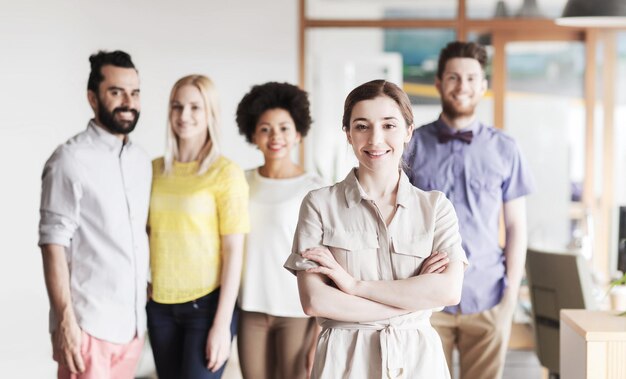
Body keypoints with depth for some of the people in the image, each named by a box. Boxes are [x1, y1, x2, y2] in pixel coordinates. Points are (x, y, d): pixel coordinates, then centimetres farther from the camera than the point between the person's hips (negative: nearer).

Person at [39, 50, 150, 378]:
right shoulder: (71, 159, -10)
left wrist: (143, 308, 13)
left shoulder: (141, 161, 10)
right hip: (89, 324, -6)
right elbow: (54, 245, -13)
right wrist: (65, 322, -17)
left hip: (133, 323, 6)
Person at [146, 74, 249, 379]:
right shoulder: (155, 170, 5)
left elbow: (234, 252, -9)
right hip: (160, 305, 4)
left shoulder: (226, 173, -8)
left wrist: (222, 323, -13)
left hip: (206, 303, -4)